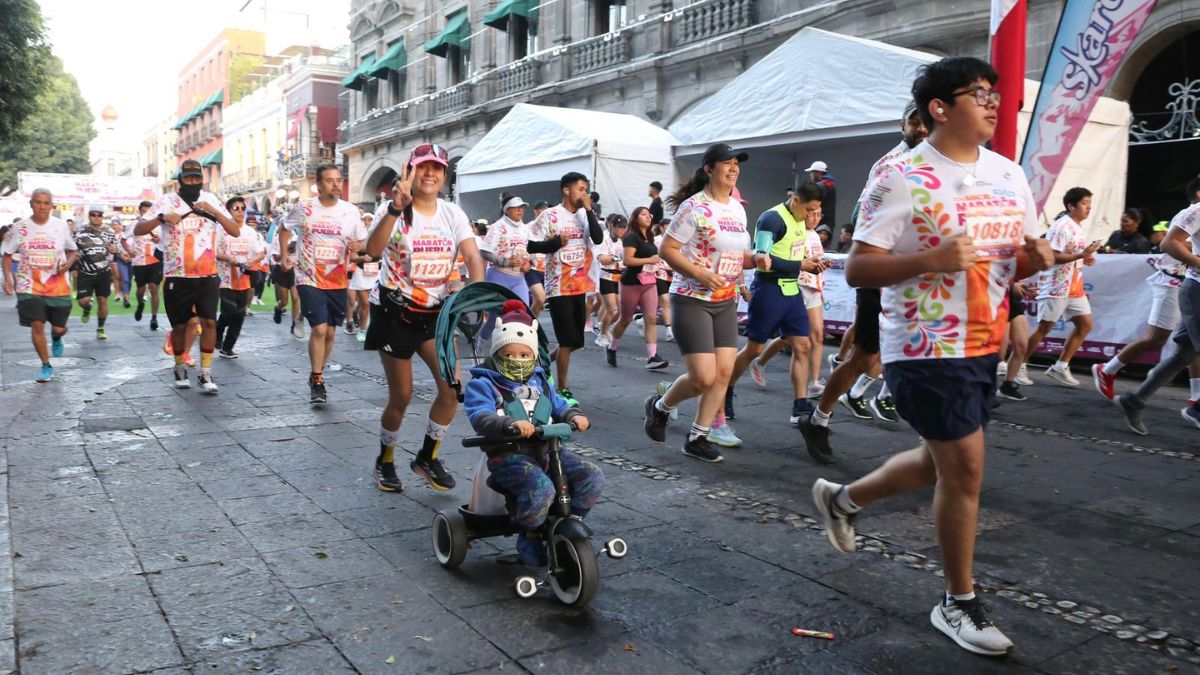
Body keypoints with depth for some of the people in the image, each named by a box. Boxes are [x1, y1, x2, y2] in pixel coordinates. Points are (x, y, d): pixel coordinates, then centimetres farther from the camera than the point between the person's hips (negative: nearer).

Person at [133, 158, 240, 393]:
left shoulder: (211, 200, 6)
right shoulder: (167, 201, 0)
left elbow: (235, 231, 0)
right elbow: (138, 230, -4)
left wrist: (214, 212, -13)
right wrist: (161, 218, -21)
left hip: (207, 275, 1)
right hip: (177, 276, -1)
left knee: (209, 322, -9)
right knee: (179, 325, 8)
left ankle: (205, 374, 0)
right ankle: (180, 370, 27)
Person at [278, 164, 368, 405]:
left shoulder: (351, 211, 0)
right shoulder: (303, 207, -2)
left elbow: (363, 241, 7)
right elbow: (285, 228, 15)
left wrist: (357, 246, -16)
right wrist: (284, 255, 4)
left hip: (338, 282, 3)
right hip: (310, 279, -3)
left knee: (330, 332, 11)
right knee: (319, 329, -14)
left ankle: (317, 375, 31)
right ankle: (317, 381, -1)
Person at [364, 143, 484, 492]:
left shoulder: (452, 213, 0)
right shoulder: (393, 209, -11)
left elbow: (473, 257, -11)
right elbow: (373, 250, -31)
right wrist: (396, 208, -44)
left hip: (434, 313, 4)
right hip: (394, 312, -3)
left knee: (452, 388, -8)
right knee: (401, 396, 0)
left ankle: (427, 457, 13)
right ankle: (385, 461, 26)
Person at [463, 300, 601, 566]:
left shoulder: (539, 382, 23)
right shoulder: (482, 384, 1)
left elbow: (559, 406, 22)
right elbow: (481, 417, -16)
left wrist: (574, 415, -3)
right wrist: (511, 424, -35)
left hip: (547, 448, 6)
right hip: (508, 453, -6)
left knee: (592, 477, -14)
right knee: (541, 489, -35)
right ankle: (529, 535, -5)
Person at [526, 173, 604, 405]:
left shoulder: (584, 215, 9)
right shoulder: (550, 216, -6)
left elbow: (598, 238, -7)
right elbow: (531, 245, -8)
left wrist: (589, 210, -8)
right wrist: (557, 241, -19)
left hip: (580, 286, 6)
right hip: (558, 287, -6)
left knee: (575, 340, 12)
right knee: (568, 341, -6)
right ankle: (562, 389, 7)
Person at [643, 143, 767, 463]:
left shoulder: (737, 208, 11)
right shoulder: (694, 207, -12)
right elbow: (666, 249, -14)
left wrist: (755, 259, 0)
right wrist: (700, 274, -24)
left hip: (726, 302, 8)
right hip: (692, 300, -7)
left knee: (724, 373, 2)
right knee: (703, 377, -11)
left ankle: (697, 438, 16)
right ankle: (659, 406, 19)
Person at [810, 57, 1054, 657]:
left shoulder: (1009, 175, 9)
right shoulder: (901, 179, -13)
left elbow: (1020, 258, 18)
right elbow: (856, 271, -15)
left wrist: (1037, 258, -6)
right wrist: (931, 259, -29)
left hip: (984, 345, 8)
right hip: (926, 348, -8)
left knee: (943, 461, 18)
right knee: (965, 466, -3)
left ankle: (842, 498, 42)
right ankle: (958, 604, 16)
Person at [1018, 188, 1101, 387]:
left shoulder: (1080, 229, 15)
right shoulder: (1061, 226, -14)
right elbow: (1052, 256, -21)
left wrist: (1086, 258, 6)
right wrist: (1081, 255, -26)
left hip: (1074, 286, 9)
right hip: (1055, 286, -9)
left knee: (1085, 324, 4)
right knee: (1044, 328, -5)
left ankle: (1060, 367, 9)